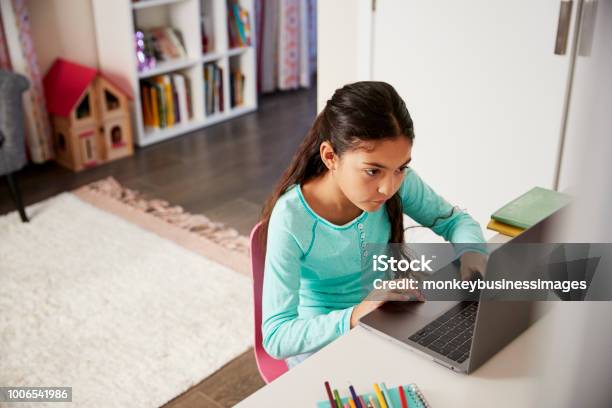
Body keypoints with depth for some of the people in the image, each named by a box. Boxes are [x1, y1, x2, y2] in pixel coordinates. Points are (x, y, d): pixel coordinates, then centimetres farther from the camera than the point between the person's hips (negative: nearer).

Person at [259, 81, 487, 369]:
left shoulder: (400, 181, -16)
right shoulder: (291, 219, -29)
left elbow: (456, 221, 3)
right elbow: (275, 337, -28)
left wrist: (471, 252, -20)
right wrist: (354, 316, -41)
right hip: (317, 338, -5)